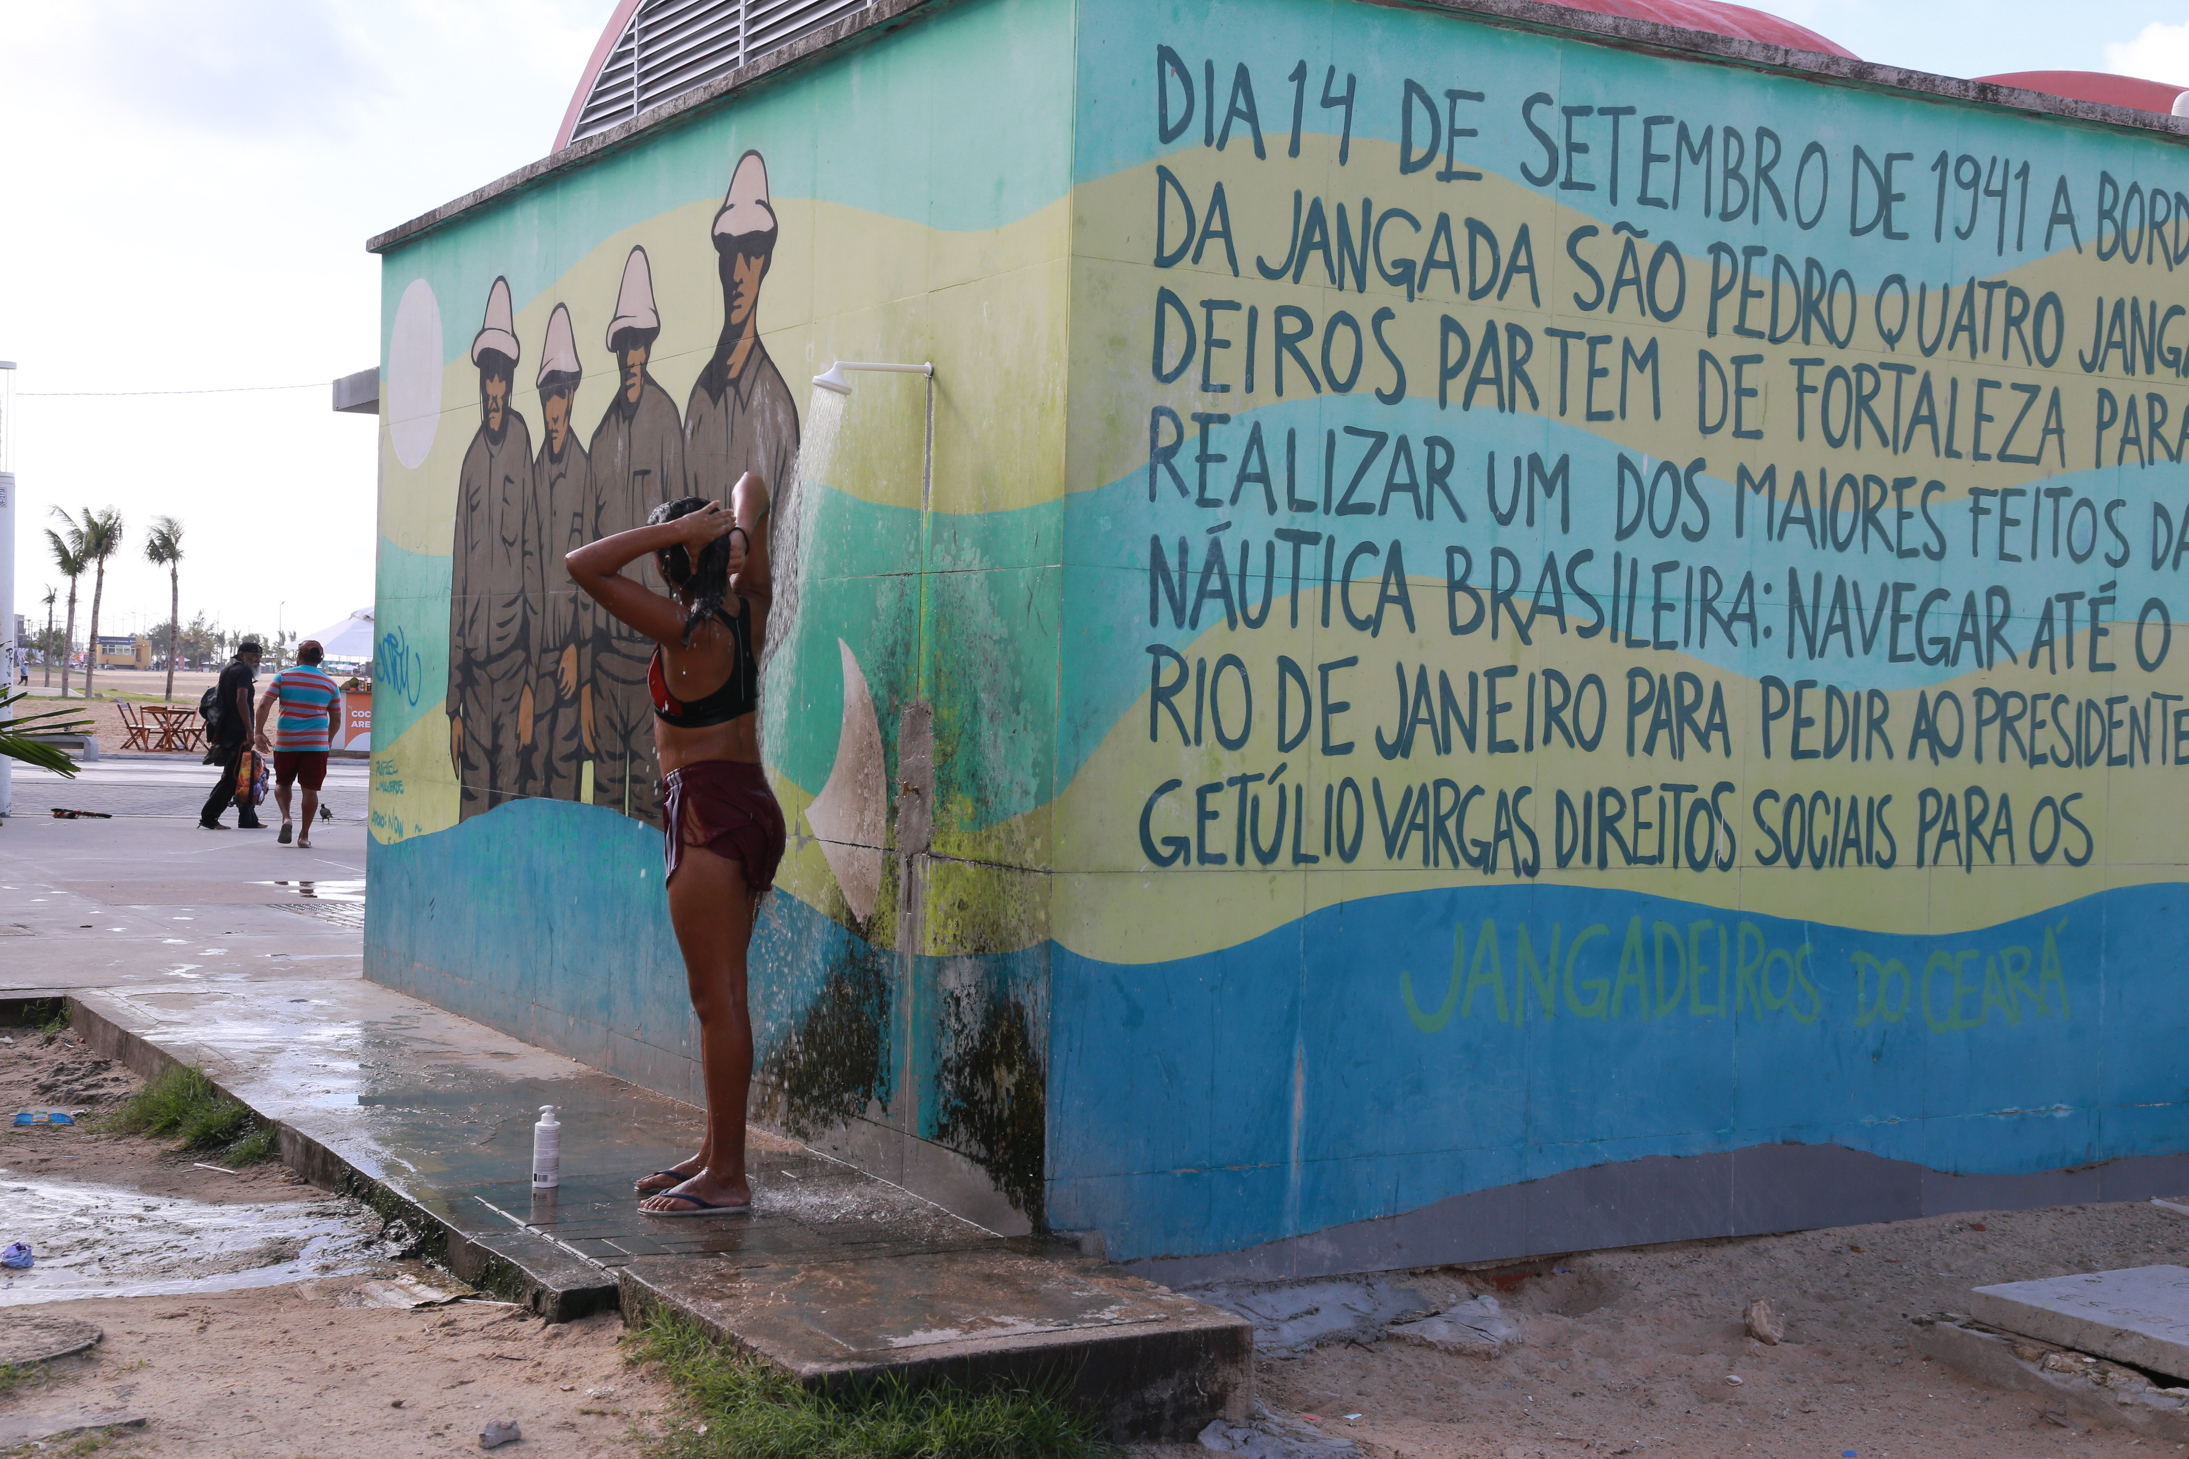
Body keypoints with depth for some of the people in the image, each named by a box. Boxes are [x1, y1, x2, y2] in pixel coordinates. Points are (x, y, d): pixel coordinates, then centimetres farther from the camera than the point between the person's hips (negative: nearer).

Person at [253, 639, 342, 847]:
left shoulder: (283, 676, 1)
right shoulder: (330, 684, 5)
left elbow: (264, 706, -7)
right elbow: (336, 720, 10)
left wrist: (259, 732, 1)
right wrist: (329, 740, 25)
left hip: (285, 742, 0)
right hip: (316, 743, 0)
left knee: (282, 782, 18)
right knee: (310, 789, 4)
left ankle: (285, 818, -5)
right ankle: (304, 835, 4)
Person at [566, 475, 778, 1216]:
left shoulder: (686, 629, -16)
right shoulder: (749, 610, 6)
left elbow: (583, 564, -18)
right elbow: (752, 486, 19)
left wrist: (679, 528, -17)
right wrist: (740, 531, -3)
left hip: (707, 812, -9)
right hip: (753, 804, 9)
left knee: (718, 997, -6)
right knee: (719, 995, 15)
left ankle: (727, 1177, -3)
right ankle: (715, 1154, 22)